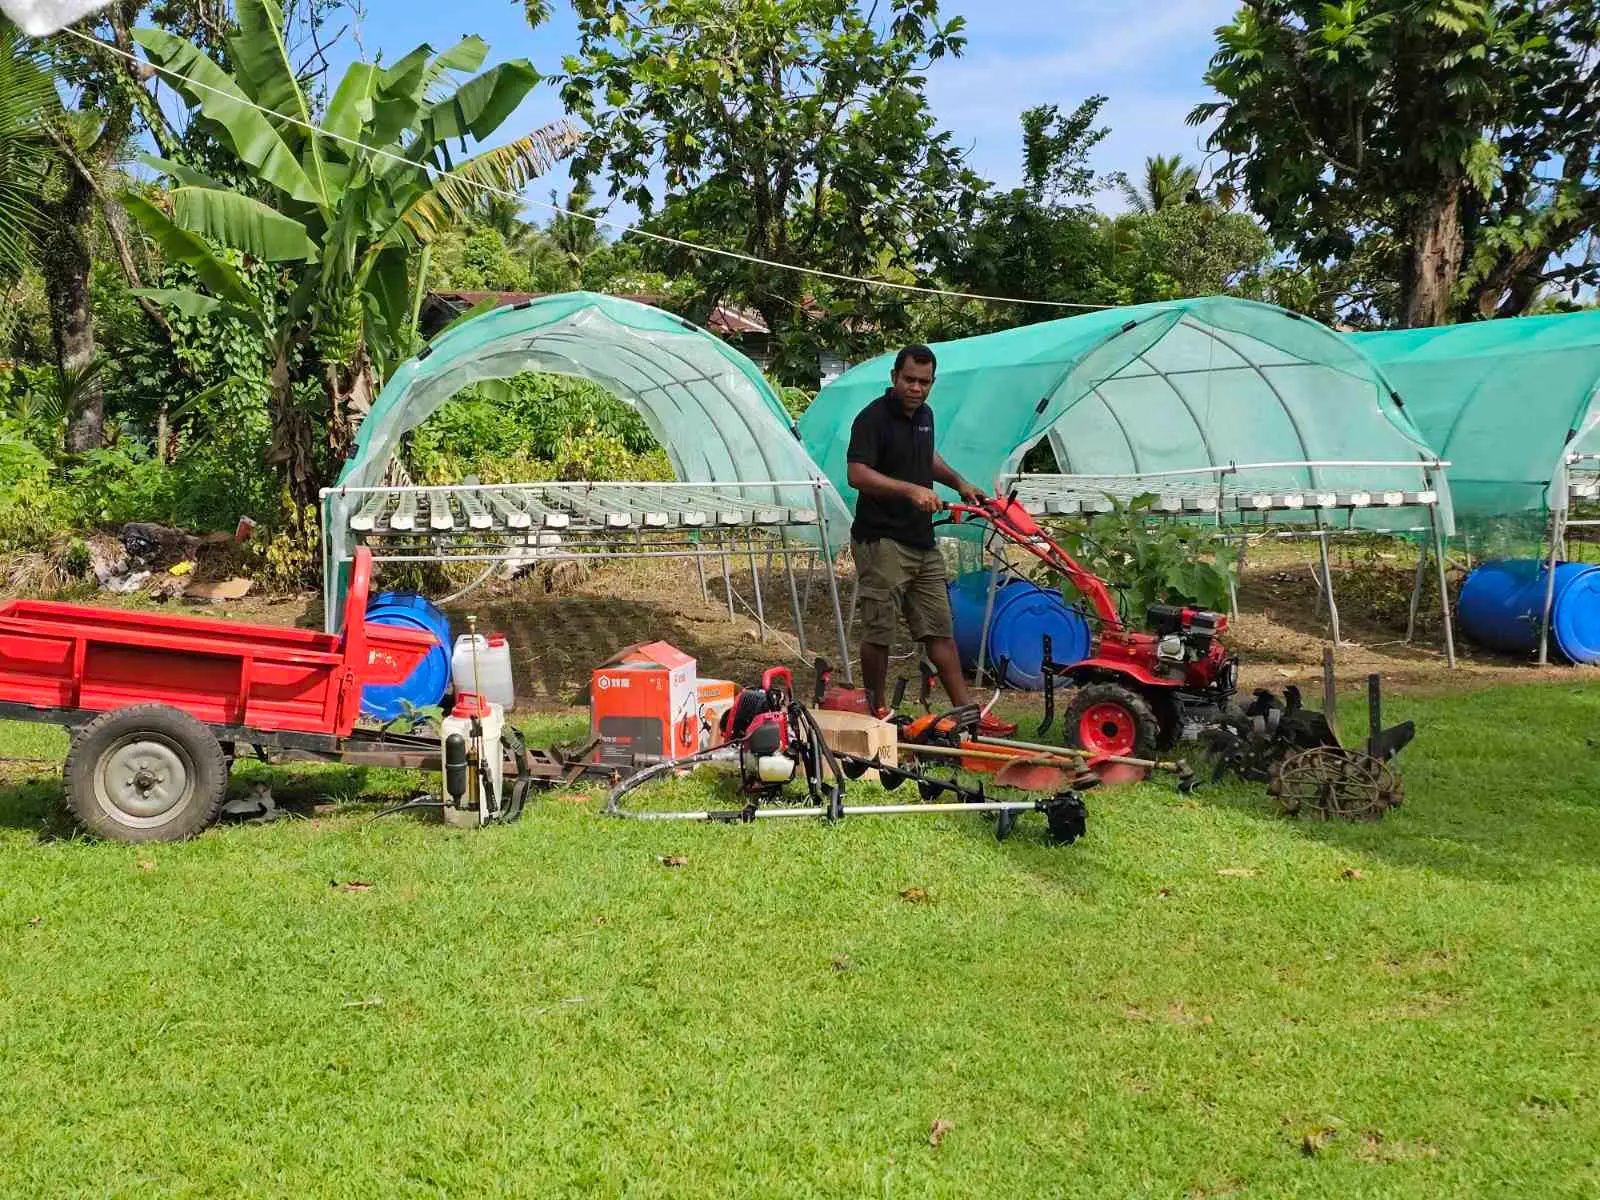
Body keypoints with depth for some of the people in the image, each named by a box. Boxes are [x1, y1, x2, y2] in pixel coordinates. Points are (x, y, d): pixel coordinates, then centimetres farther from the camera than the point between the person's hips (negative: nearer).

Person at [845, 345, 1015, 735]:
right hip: (882, 542, -8)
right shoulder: (873, 418, -13)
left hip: (922, 542, 8)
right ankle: (876, 713, 10)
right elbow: (858, 474, -25)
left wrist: (958, 482, 20)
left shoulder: (924, 415, 13)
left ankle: (968, 712, 10)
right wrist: (910, 489, -33)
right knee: (878, 633, -2)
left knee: (940, 631, 8)